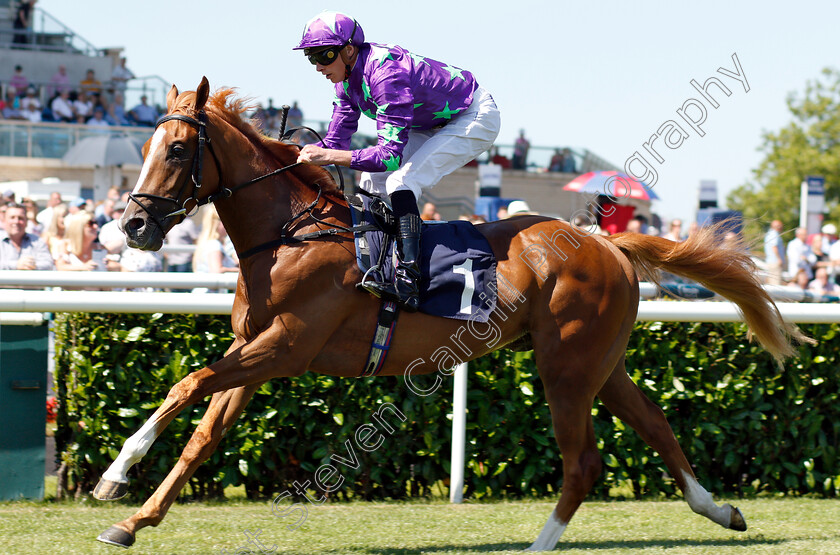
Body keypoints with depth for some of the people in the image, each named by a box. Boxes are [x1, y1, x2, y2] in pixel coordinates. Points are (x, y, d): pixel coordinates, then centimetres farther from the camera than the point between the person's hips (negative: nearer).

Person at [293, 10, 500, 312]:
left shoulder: (386, 74, -35)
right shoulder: (348, 76, -7)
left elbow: (390, 156, -39)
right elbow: (337, 139, -1)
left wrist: (328, 156, -43)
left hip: (475, 118, -10)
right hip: (434, 124, 10)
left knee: (401, 181, -26)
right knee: (372, 182, 4)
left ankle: (409, 280, -34)